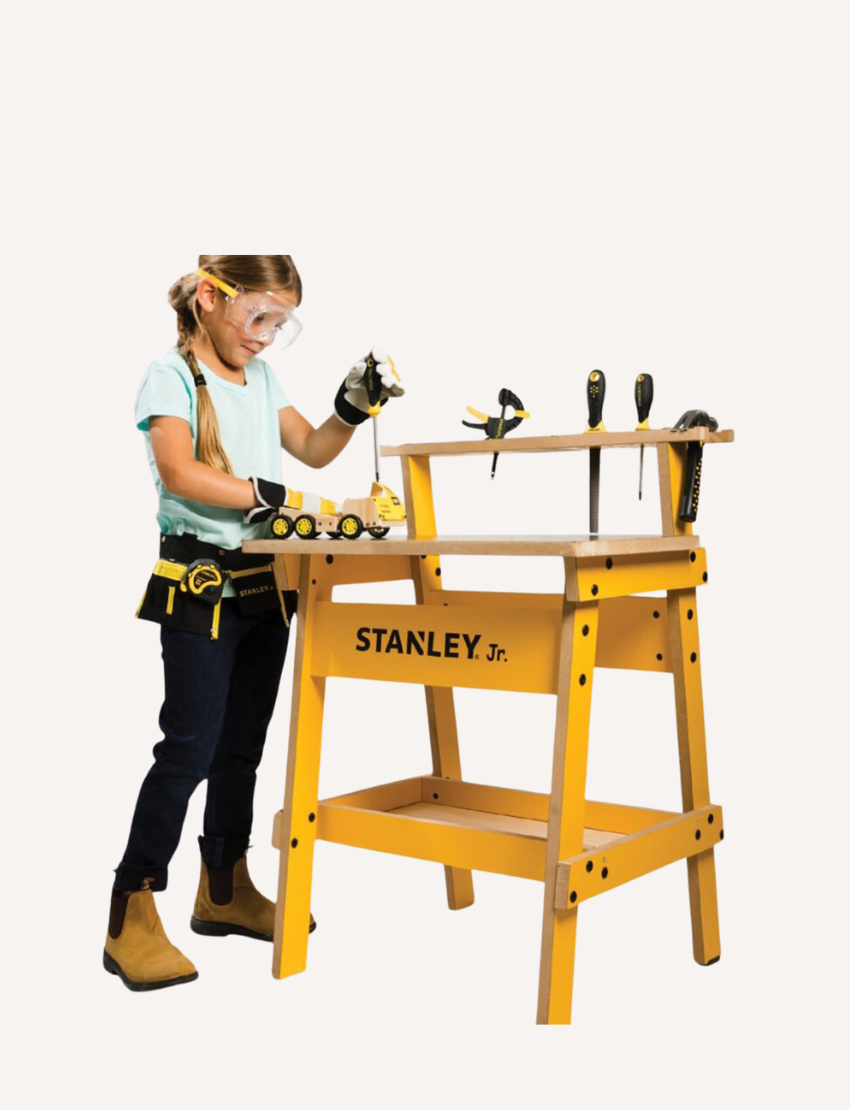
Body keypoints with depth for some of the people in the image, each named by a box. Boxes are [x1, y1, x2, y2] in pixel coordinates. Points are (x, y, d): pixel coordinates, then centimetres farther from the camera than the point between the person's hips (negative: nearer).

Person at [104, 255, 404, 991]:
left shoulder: (261, 378, 13)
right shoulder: (171, 376, -8)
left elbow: (313, 451, 18)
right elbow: (180, 474, -23)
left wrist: (354, 404, 1)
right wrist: (276, 497, -29)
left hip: (265, 579, 7)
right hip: (200, 582, -7)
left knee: (243, 744, 14)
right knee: (189, 749, -8)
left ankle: (225, 890, 29)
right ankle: (132, 918, 2)